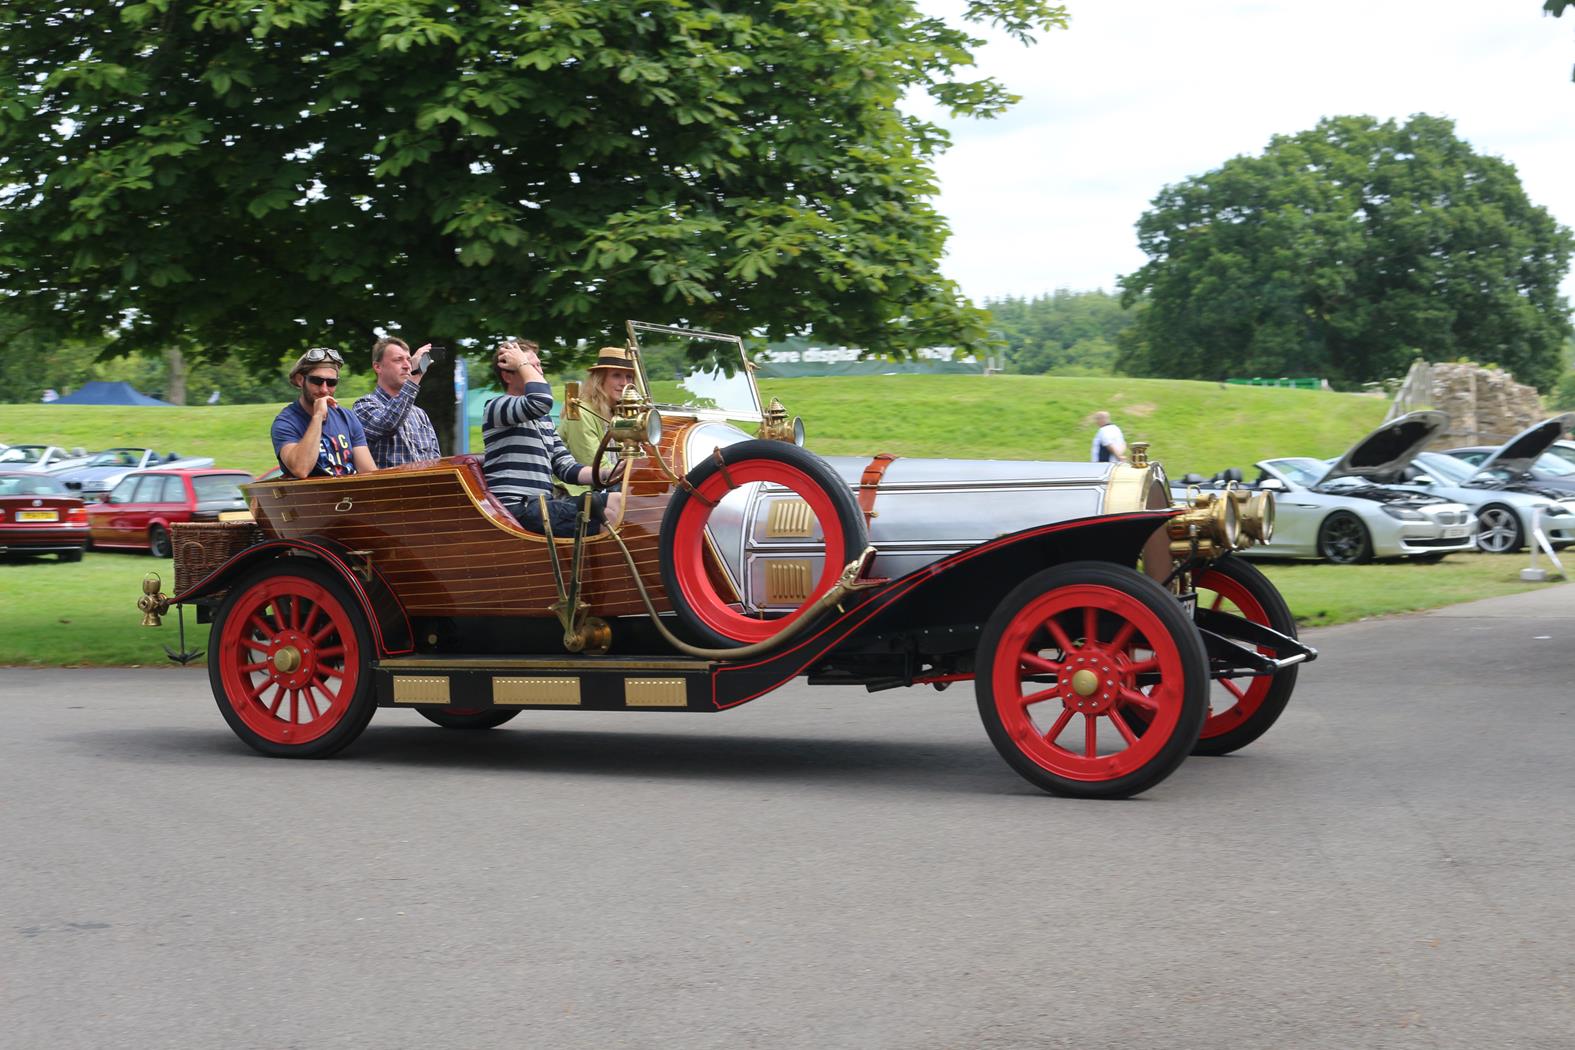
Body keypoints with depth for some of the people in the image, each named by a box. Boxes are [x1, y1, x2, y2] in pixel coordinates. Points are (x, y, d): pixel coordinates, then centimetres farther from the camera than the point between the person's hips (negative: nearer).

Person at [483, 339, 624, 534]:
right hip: (517, 510, -9)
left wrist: (610, 474, 5)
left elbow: (567, 468, 21)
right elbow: (542, 400, -24)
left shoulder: (543, 419, 25)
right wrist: (522, 363, -6)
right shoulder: (495, 407, -2)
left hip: (542, 506, 9)